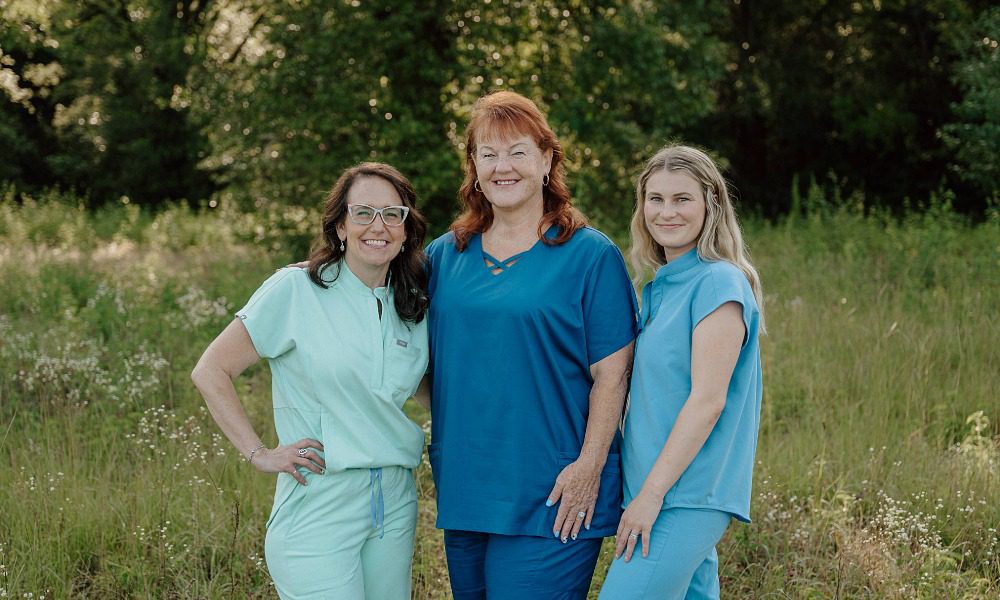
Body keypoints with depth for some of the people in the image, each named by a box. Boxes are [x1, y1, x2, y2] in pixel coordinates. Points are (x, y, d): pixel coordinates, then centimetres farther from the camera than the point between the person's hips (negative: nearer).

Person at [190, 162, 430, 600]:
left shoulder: (415, 308, 9)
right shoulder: (295, 290, -6)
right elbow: (210, 371, -4)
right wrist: (259, 454, -8)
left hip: (395, 507, 5)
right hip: (319, 508, -5)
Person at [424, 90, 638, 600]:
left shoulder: (590, 256, -3)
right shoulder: (444, 256, 11)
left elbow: (611, 373, -7)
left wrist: (589, 466, -13)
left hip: (551, 499, -5)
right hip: (463, 490, 5)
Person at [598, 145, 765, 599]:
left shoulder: (718, 284, -11)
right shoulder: (661, 289, 15)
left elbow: (707, 400, -17)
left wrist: (651, 493, -19)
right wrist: (644, 490, 12)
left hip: (684, 497, -9)